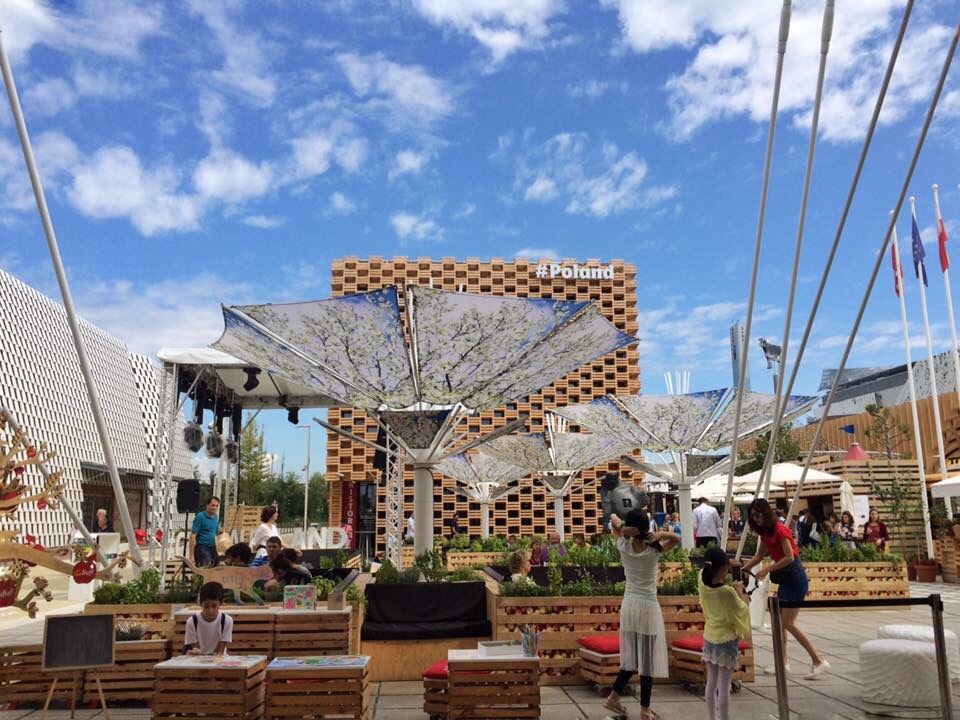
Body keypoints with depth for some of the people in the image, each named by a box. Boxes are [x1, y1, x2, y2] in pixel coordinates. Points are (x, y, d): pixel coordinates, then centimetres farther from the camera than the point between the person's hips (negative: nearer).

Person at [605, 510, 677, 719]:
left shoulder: (624, 547, -7)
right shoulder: (654, 550, -11)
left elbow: (613, 518, 5)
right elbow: (676, 539, 6)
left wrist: (620, 525, -17)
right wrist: (661, 534, -14)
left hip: (628, 605, 4)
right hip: (648, 607, -3)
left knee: (632, 656, 17)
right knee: (647, 659, 4)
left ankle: (614, 697, 18)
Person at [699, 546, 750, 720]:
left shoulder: (703, 583, -9)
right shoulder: (728, 592, -24)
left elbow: (705, 570, 13)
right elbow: (742, 611, -10)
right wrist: (740, 593, 2)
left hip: (709, 639, 6)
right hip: (727, 641, -6)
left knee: (711, 682, 15)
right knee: (724, 686, 2)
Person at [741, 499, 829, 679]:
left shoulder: (780, 530, -18)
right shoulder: (765, 532, 9)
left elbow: (789, 557, -24)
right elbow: (758, 556, 16)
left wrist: (767, 569, -24)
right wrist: (742, 569, 6)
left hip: (795, 578, -9)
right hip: (785, 579, 9)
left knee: (788, 623, -10)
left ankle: (819, 661, -5)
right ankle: (782, 664, 18)